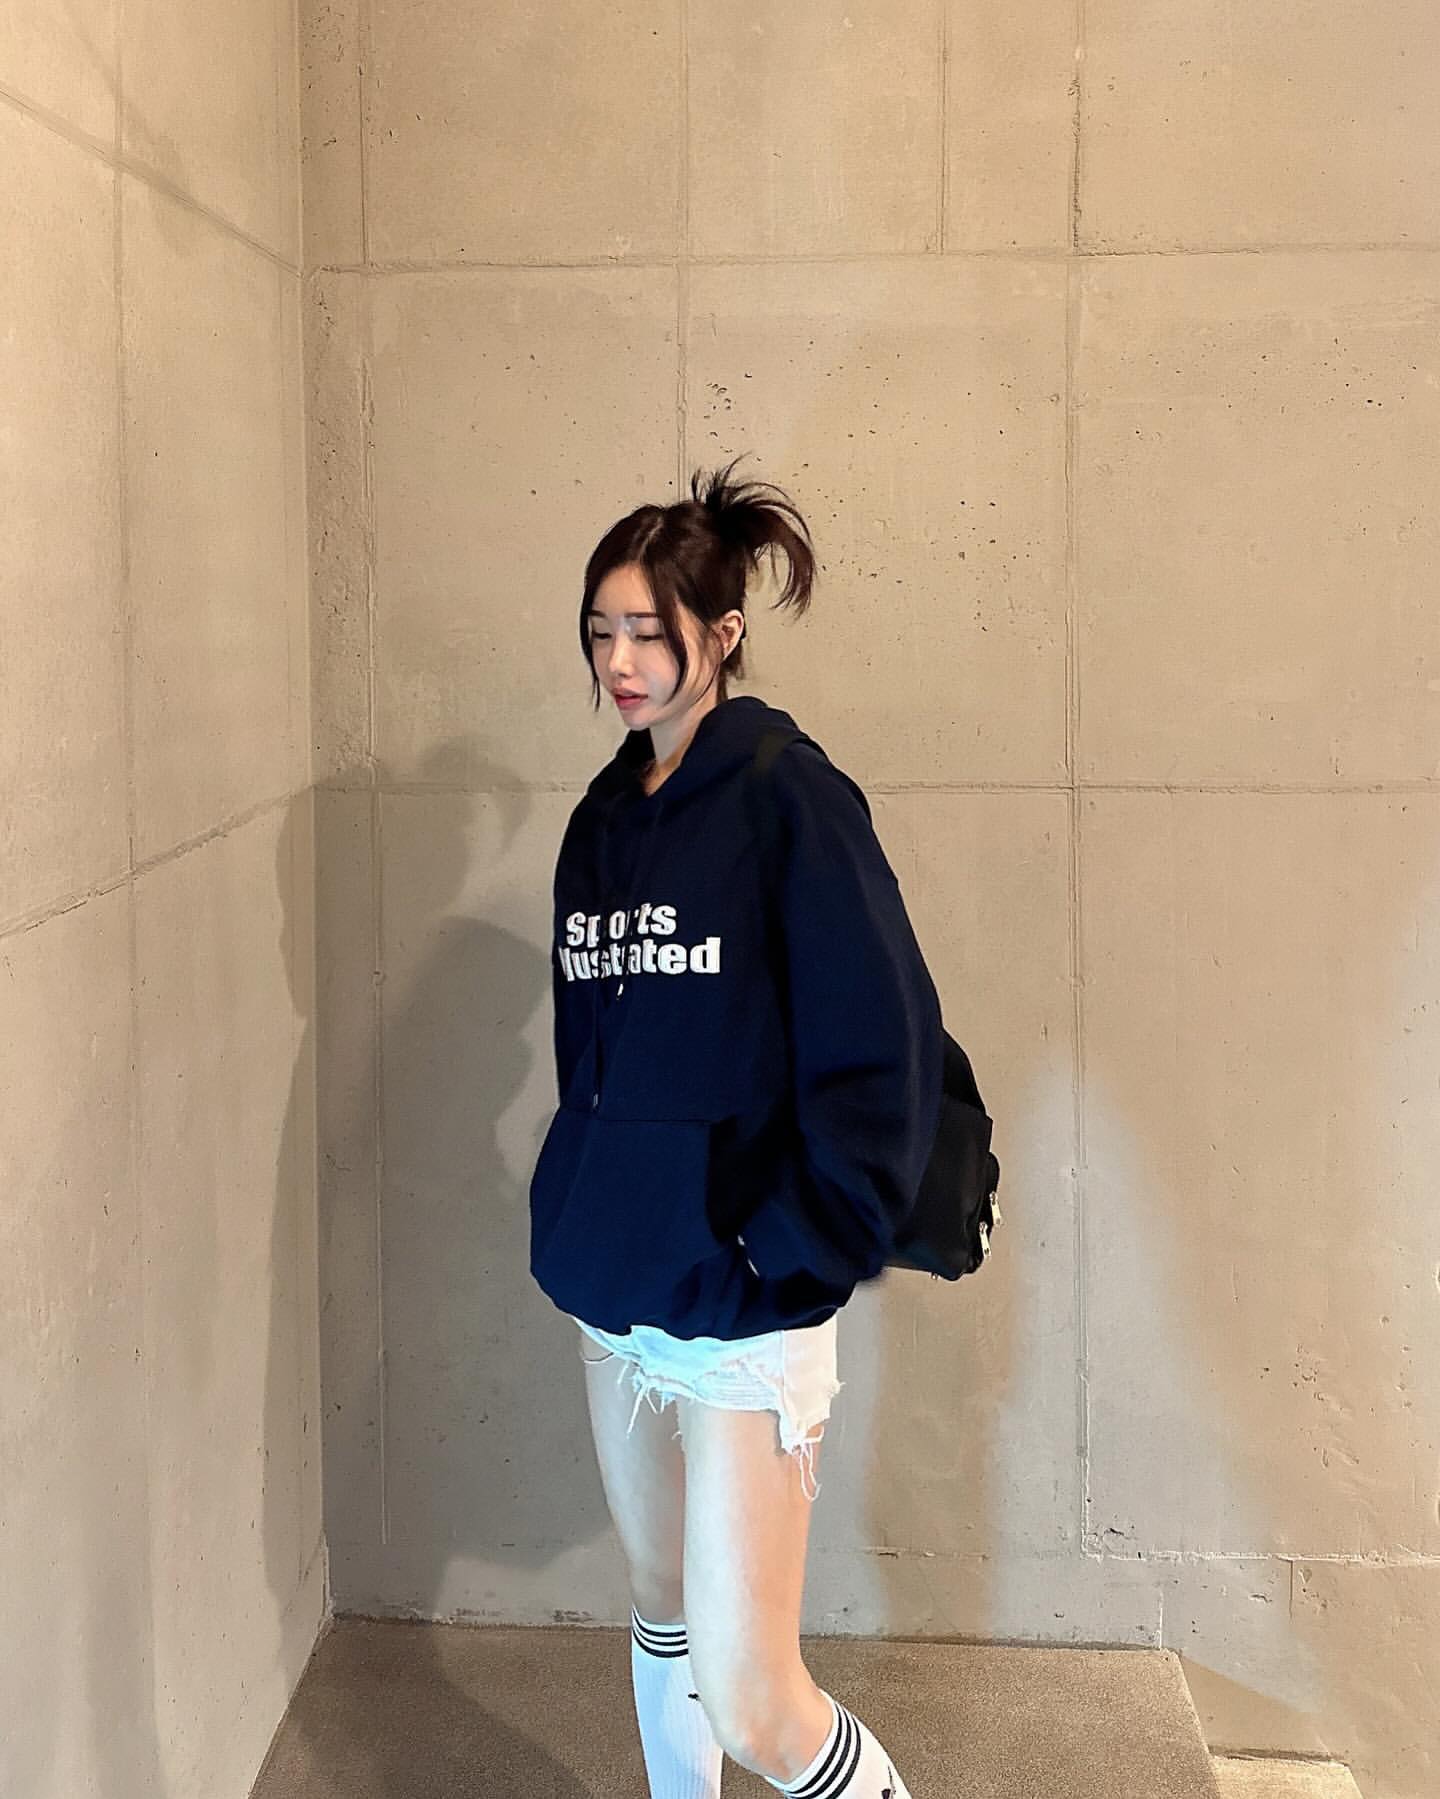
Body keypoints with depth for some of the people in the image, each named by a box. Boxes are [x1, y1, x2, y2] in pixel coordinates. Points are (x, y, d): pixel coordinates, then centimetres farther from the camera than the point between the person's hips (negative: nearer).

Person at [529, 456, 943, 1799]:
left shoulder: (788, 795, -13)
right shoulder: (604, 816, 8)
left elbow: (884, 1050, -16)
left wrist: (799, 1257, -16)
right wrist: (582, 1215, 11)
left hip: (739, 1299, -7)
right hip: (612, 1290, 7)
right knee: (660, 1606, 22)